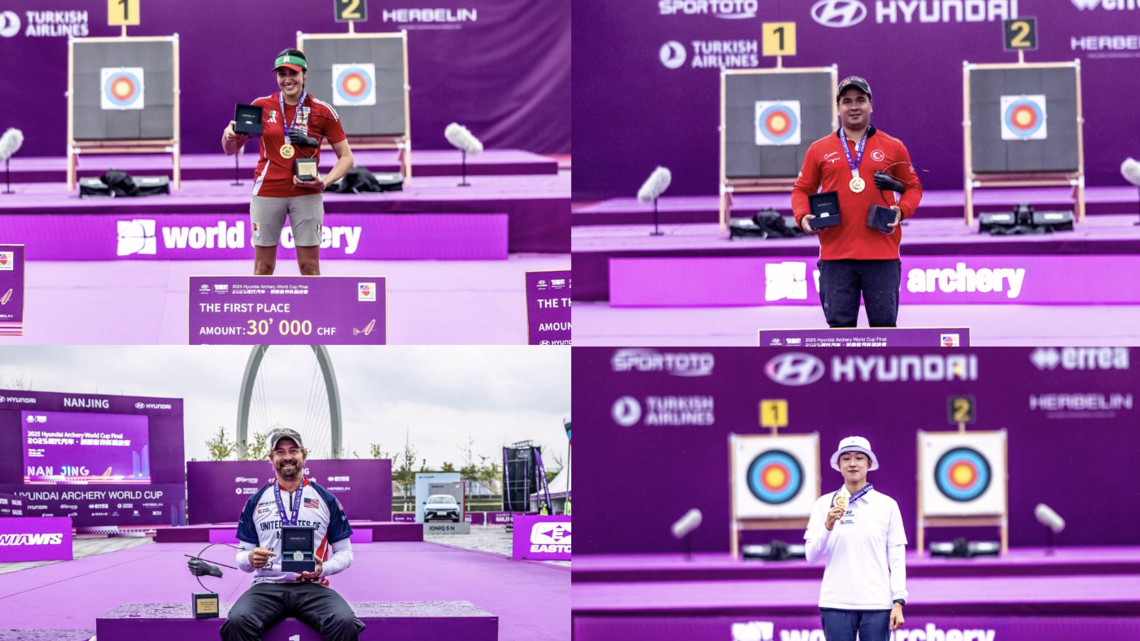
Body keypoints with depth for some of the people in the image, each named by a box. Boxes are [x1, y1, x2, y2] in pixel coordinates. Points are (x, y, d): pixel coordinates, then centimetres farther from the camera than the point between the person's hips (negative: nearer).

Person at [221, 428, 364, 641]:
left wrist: (324, 568, -9)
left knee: (345, 623, -33)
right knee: (237, 621, -33)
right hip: (267, 587, 1)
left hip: (312, 587, -1)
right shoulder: (256, 502, 14)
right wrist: (250, 559, -8)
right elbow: (242, 555, 17)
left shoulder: (326, 499, 11)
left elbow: (344, 552, 13)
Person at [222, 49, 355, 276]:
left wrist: (325, 181, -15)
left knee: (309, 266, -1)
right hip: (267, 192, 1)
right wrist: (229, 135, -14)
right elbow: (231, 150, 9)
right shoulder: (261, 106, 3)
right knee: (263, 267, 3)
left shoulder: (322, 111, -2)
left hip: (306, 194, -1)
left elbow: (346, 157, 2)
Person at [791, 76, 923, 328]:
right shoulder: (819, 149, 9)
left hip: (882, 254, 0)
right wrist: (803, 216, -5)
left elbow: (913, 187, 14)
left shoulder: (893, 147, 8)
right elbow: (802, 190, 14)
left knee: (884, 323, 3)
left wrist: (901, 210, -6)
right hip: (835, 255, 0)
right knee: (840, 323, 2)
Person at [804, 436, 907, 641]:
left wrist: (899, 602, -4)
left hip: (877, 603, 0)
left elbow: (897, 558, 4)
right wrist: (828, 526, -16)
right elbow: (812, 556, 1)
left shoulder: (887, 505, 5)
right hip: (836, 603, 0)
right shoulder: (825, 505, 5)